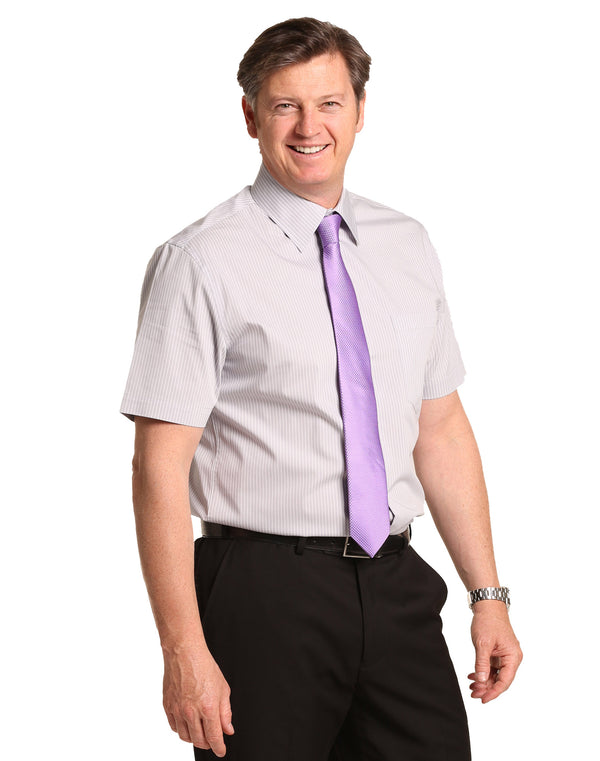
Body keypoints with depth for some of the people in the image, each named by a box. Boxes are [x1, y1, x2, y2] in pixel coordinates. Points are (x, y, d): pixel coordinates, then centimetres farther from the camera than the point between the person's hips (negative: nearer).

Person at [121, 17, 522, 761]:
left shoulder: (407, 247, 9)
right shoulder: (202, 262, -8)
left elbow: (442, 432, 12)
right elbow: (160, 467, -12)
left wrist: (488, 596, 8)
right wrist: (184, 654, -17)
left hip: (396, 586, 5)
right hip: (267, 593, -5)